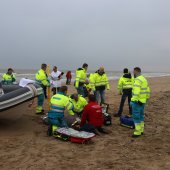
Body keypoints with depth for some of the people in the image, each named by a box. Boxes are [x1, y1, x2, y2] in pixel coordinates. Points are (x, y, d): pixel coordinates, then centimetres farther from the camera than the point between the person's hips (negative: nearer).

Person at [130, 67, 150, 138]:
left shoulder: (138, 80, -18)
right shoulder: (144, 79, 13)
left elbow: (136, 92, -26)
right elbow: (147, 90, 18)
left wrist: (133, 100, -25)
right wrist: (146, 98, 23)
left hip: (137, 101, -10)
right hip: (143, 101, 10)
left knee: (136, 116, -4)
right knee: (141, 115, 17)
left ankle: (137, 132, 0)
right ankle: (141, 130, 25)